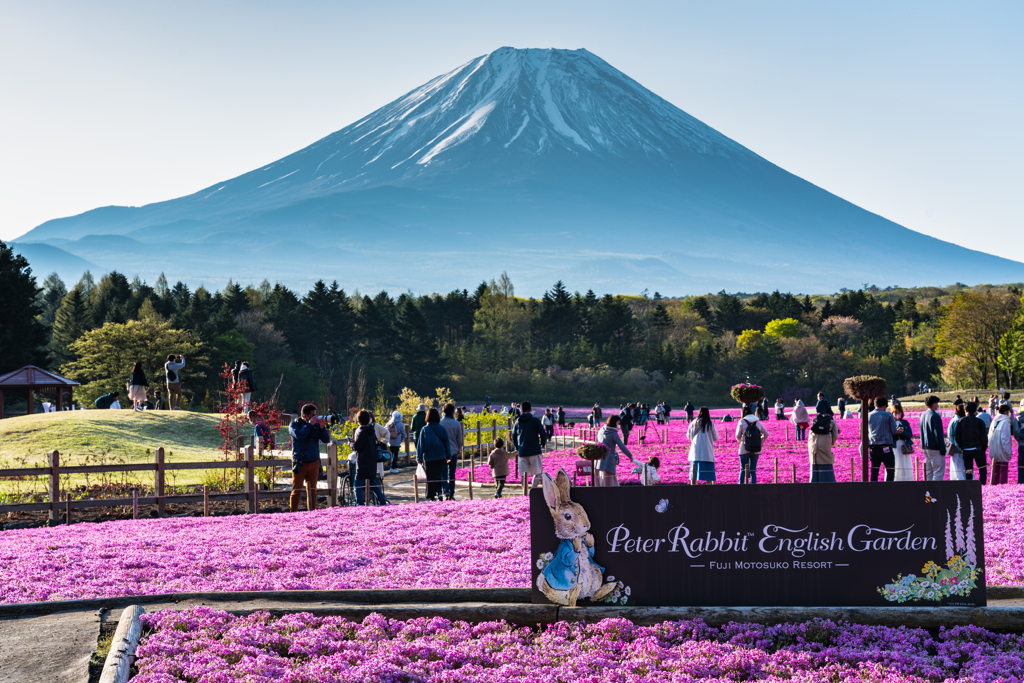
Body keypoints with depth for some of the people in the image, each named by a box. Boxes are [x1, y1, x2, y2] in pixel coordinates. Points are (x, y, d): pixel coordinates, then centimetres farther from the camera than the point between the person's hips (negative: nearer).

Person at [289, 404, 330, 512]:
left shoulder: (316, 425, 8)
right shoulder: (295, 424, -1)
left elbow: (326, 440, 2)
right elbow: (299, 436, -21)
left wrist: (322, 428, -12)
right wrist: (309, 424, -17)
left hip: (314, 462, 4)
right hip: (300, 462, -4)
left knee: (312, 491, 8)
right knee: (297, 490, -3)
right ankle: (293, 514, 1)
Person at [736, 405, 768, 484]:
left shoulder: (742, 422, -3)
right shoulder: (757, 422, 7)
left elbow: (738, 436, -3)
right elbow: (766, 434, 9)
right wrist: (759, 441, 13)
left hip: (744, 450, -3)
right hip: (756, 450, 3)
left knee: (743, 470, 10)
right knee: (753, 470, 8)